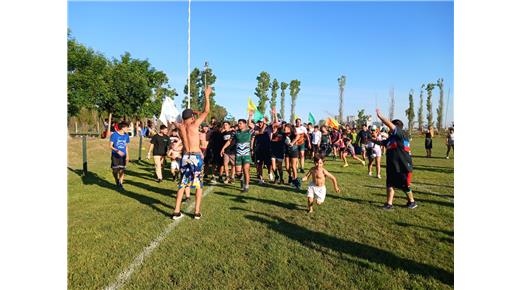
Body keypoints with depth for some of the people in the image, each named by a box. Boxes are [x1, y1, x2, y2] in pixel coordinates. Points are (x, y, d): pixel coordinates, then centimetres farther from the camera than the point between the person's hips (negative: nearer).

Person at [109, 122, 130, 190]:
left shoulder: (126, 136, 5)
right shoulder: (114, 135, -10)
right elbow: (111, 146, -10)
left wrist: (127, 155, 14)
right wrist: (117, 151, -25)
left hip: (123, 156, 3)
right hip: (115, 155, -3)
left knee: (122, 170, 1)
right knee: (115, 170, 2)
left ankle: (120, 184, 13)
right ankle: (117, 181, 29)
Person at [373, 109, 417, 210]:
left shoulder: (401, 135, -13)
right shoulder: (391, 137, 10)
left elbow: (390, 124, -24)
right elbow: (382, 142, 27)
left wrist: (380, 116, -21)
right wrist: (371, 140, 24)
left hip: (403, 167, -8)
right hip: (392, 166, 8)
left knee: (405, 186, 8)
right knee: (390, 184, 7)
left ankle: (412, 202, 30)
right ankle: (389, 204, 14)